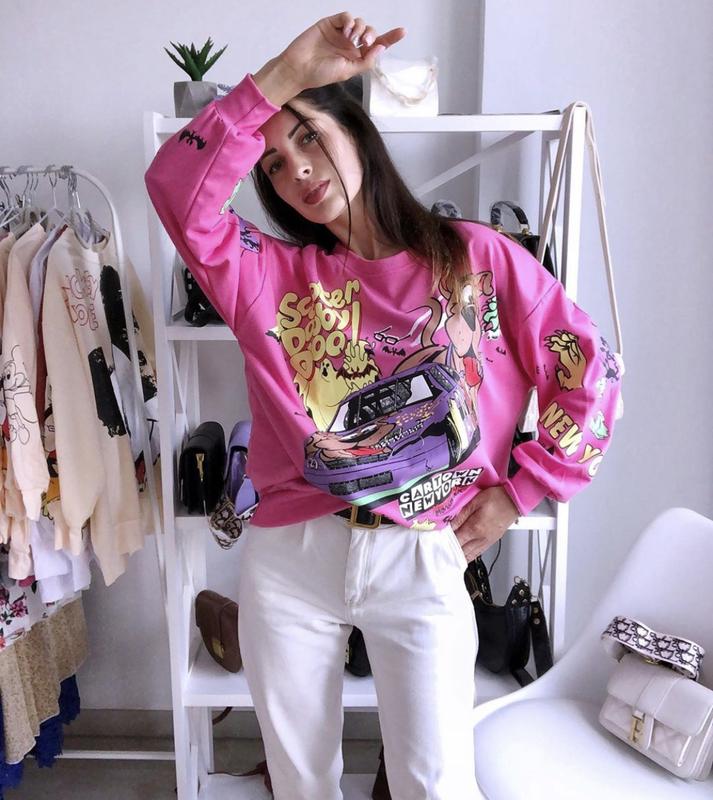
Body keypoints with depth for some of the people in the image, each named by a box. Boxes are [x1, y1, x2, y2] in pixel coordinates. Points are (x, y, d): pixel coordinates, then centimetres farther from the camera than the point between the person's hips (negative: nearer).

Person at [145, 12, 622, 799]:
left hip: (422, 562, -2)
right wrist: (286, 72, -14)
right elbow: (176, 187, -10)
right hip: (288, 557, 3)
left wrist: (516, 494, -1)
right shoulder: (273, 274, 4)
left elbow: (589, 372, 1)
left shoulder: (478, 256, 0)